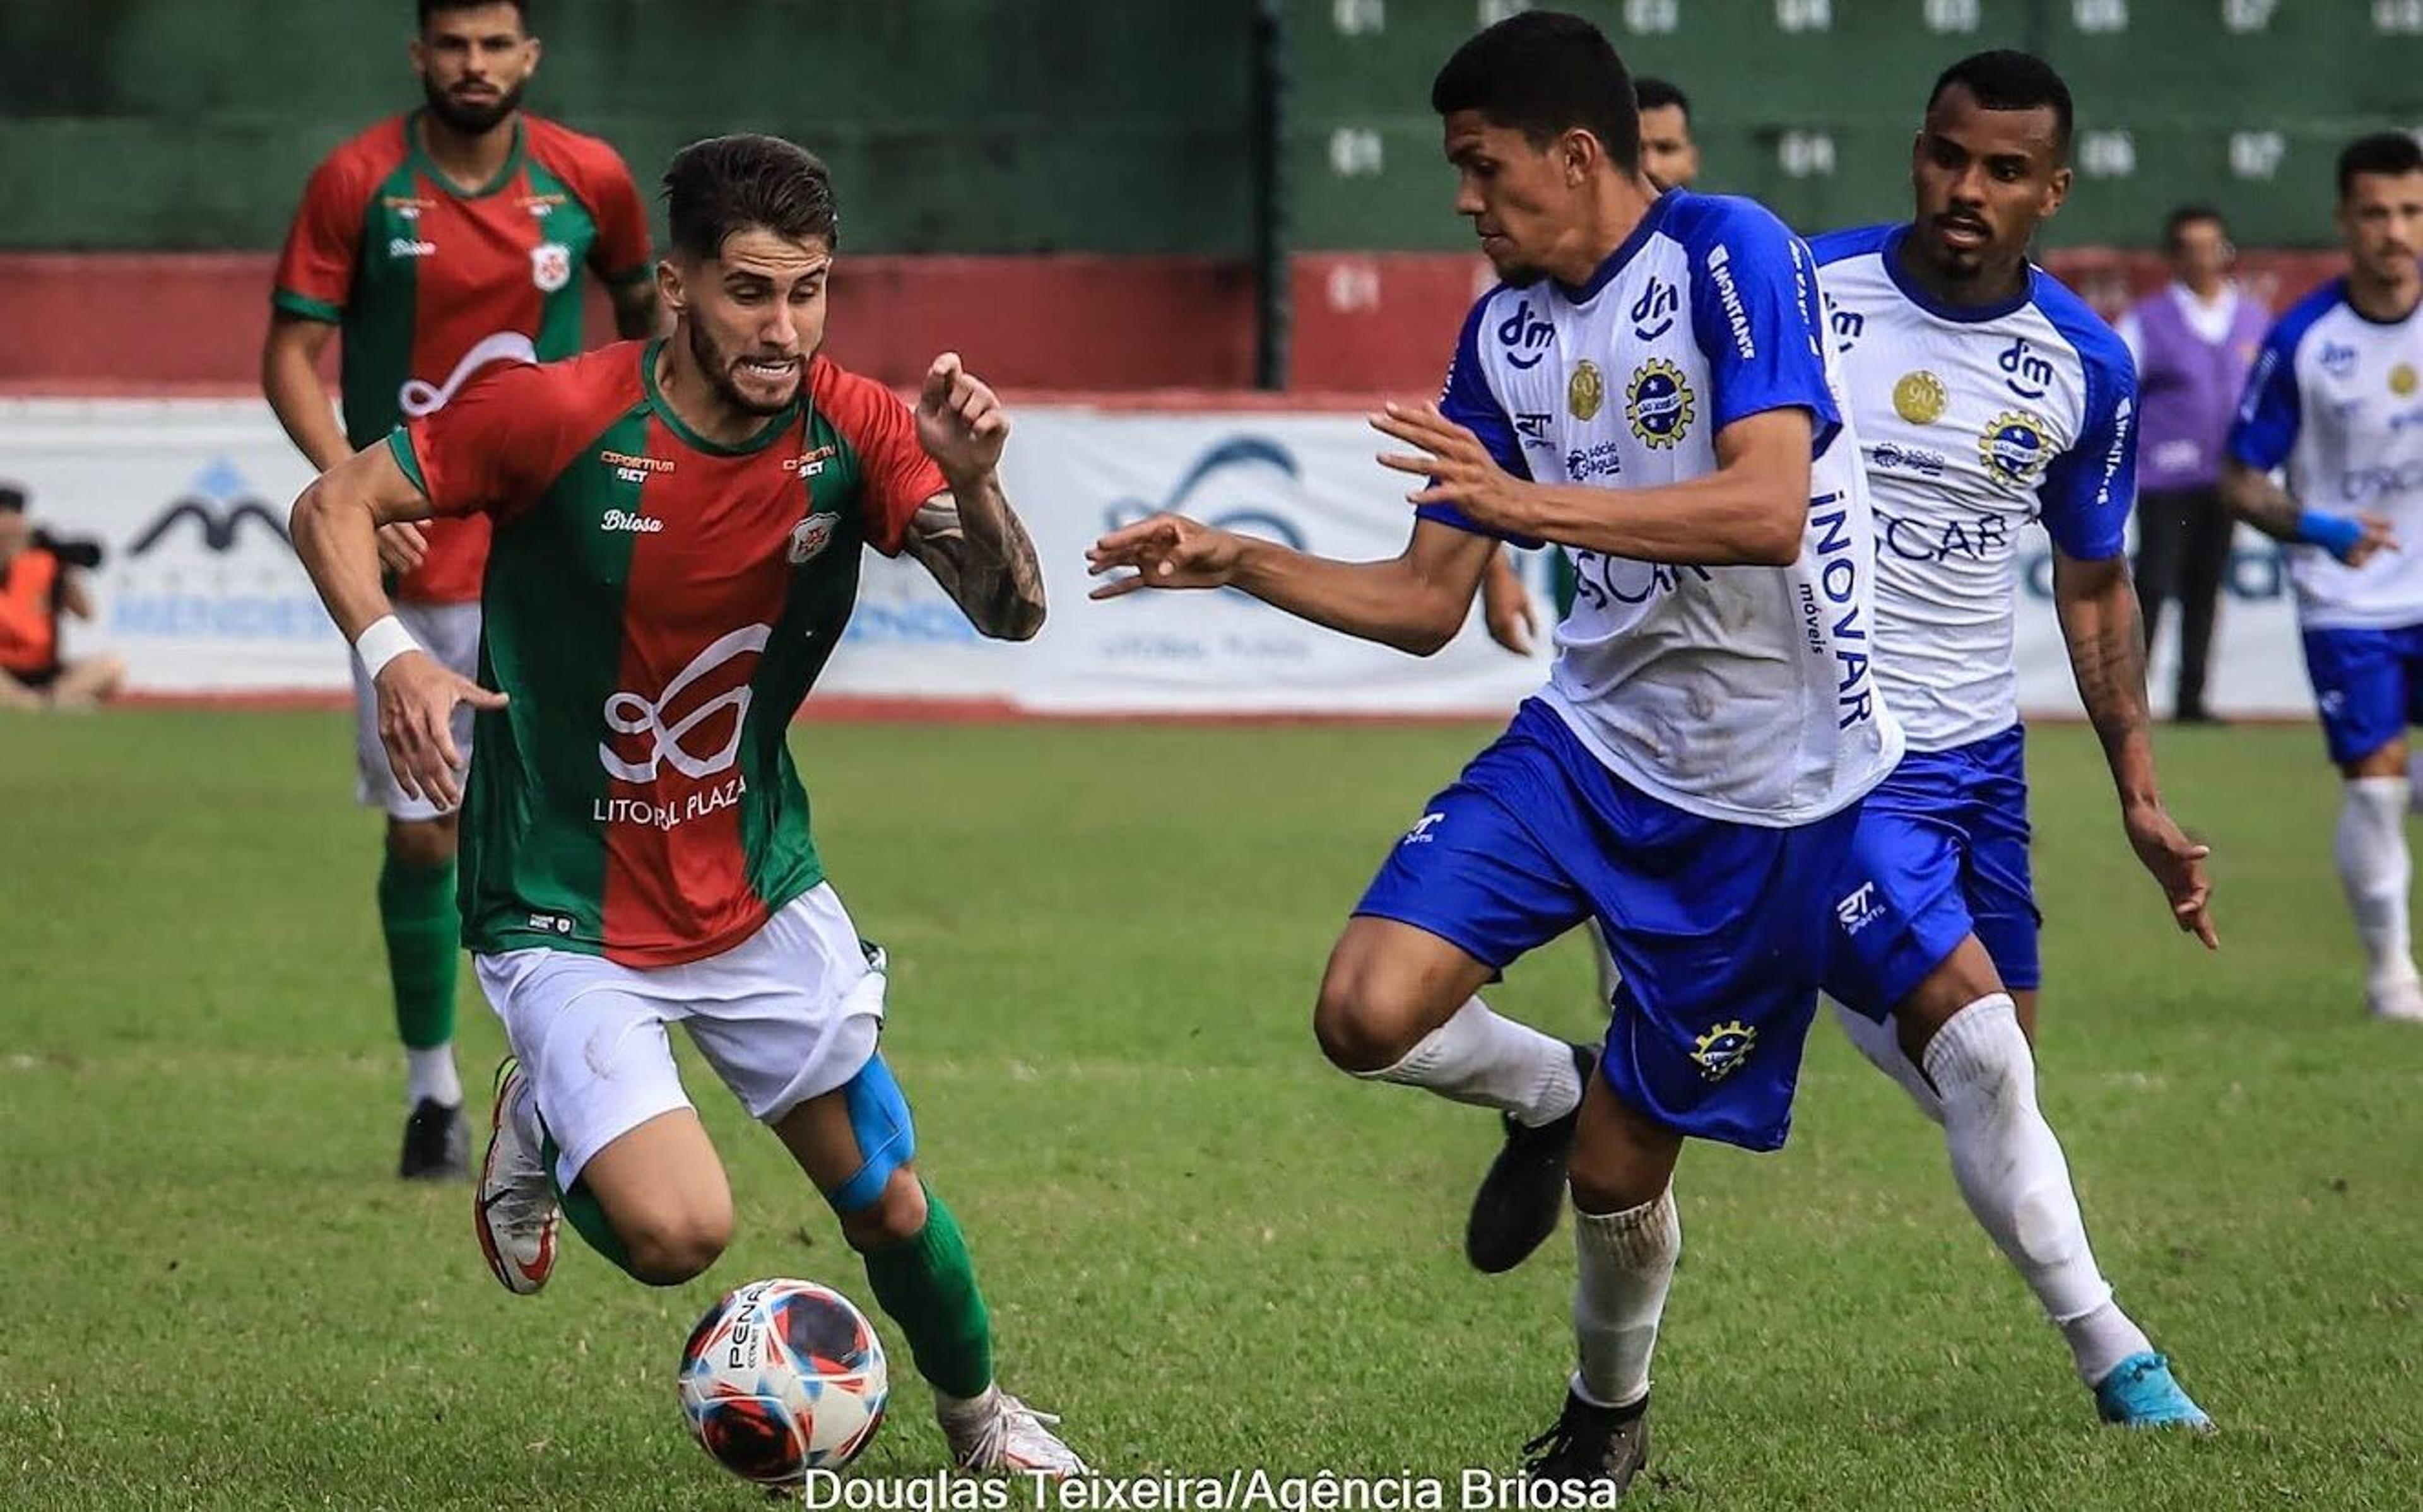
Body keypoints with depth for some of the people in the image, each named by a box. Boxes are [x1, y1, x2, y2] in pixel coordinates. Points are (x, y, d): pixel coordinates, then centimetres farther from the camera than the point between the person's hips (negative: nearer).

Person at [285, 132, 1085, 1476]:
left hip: (761, 894, 4)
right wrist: (389, 653, -28)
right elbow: (331, 507, -9)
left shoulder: (855, 432, -9)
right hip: (568, 919, -4)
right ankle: (543, 1127, 14)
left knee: (887, 1203, 9)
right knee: (678, 1230, -21)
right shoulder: (556, 415, -20)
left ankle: (977, 1415, 41)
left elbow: (1012, 614, -15)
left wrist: (971, 484, -35)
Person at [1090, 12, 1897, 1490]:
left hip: (1768, 792, -6)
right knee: (1370, 1012, -18)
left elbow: (1770, 510, -28)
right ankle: (1550, 1090, 16)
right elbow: (1425, 603, 11)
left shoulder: (1732, 256, -15)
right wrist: (1238, 562, -2)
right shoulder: (1503, 329, 6)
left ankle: (1609, 1418, 35)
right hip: (1590, 738, 6)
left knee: (1617, 1170, 3)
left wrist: (1534, 503, -33)